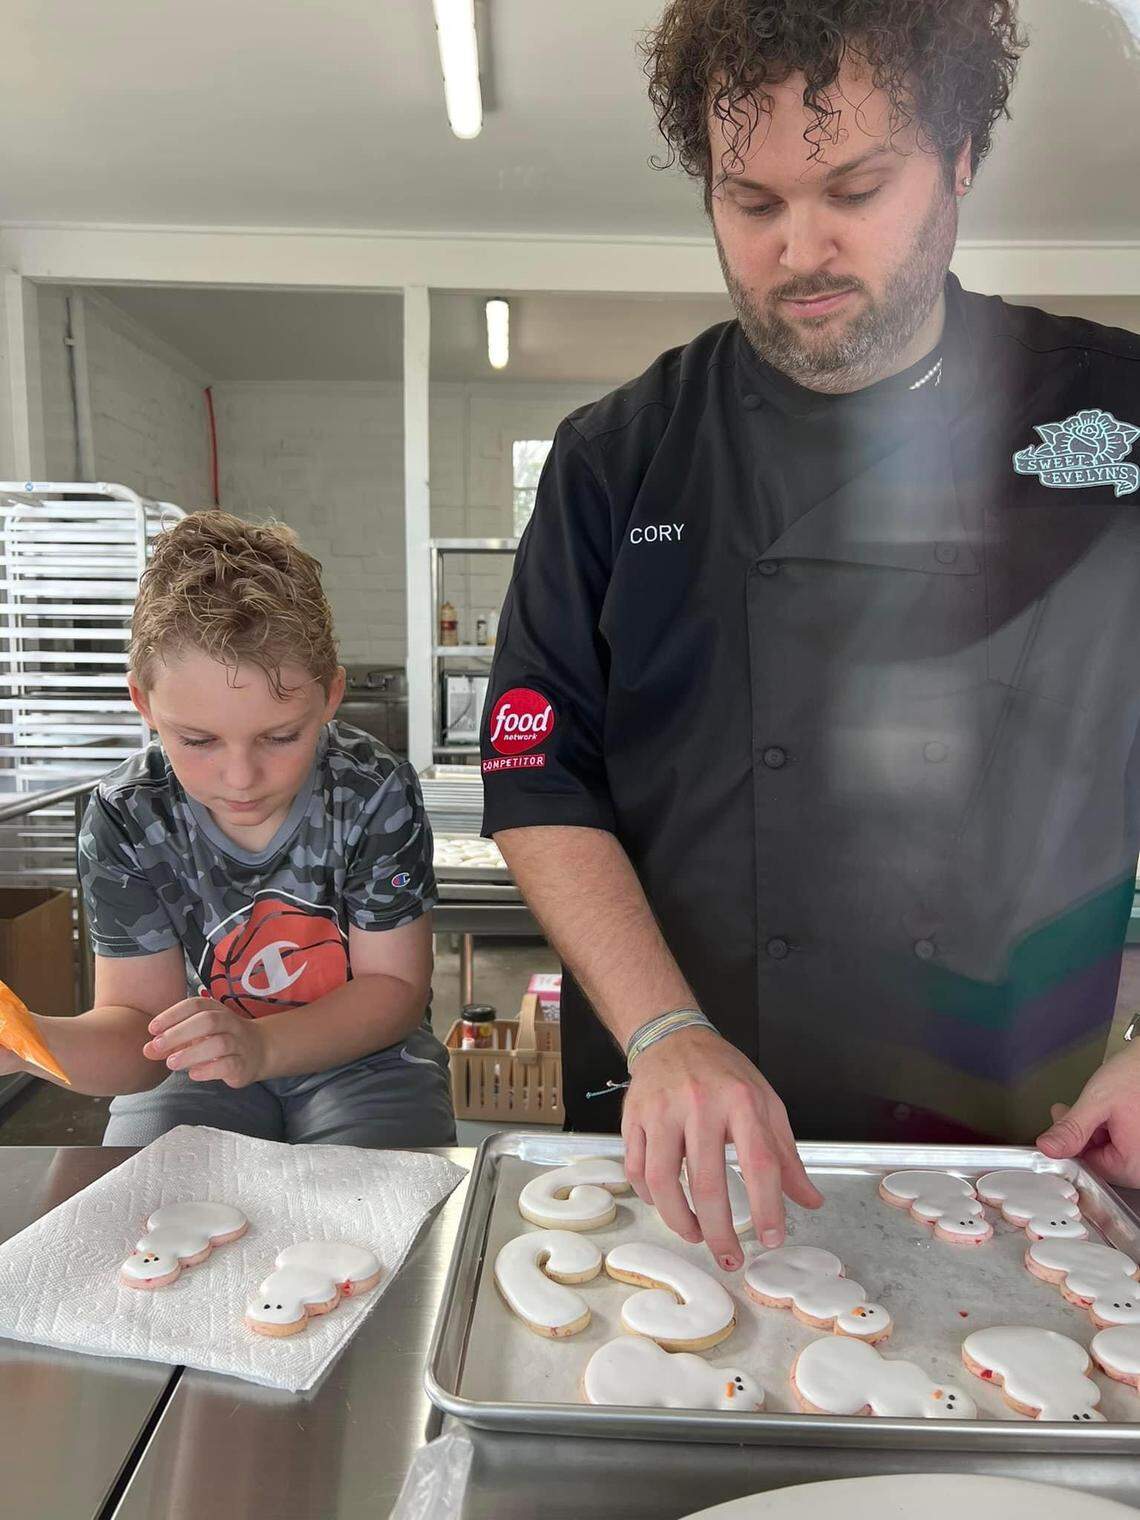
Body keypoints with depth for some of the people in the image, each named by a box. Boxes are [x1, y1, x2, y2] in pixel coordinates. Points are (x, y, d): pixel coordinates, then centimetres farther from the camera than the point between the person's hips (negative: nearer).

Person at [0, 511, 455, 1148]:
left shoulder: (376, 791, -21)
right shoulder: (125, 819, -17)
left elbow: (396, 988, -16)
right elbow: (142, 1017, -14)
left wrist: (259, 1044, -32)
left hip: (362, 1056, -1)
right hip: (199, 1069, 2)